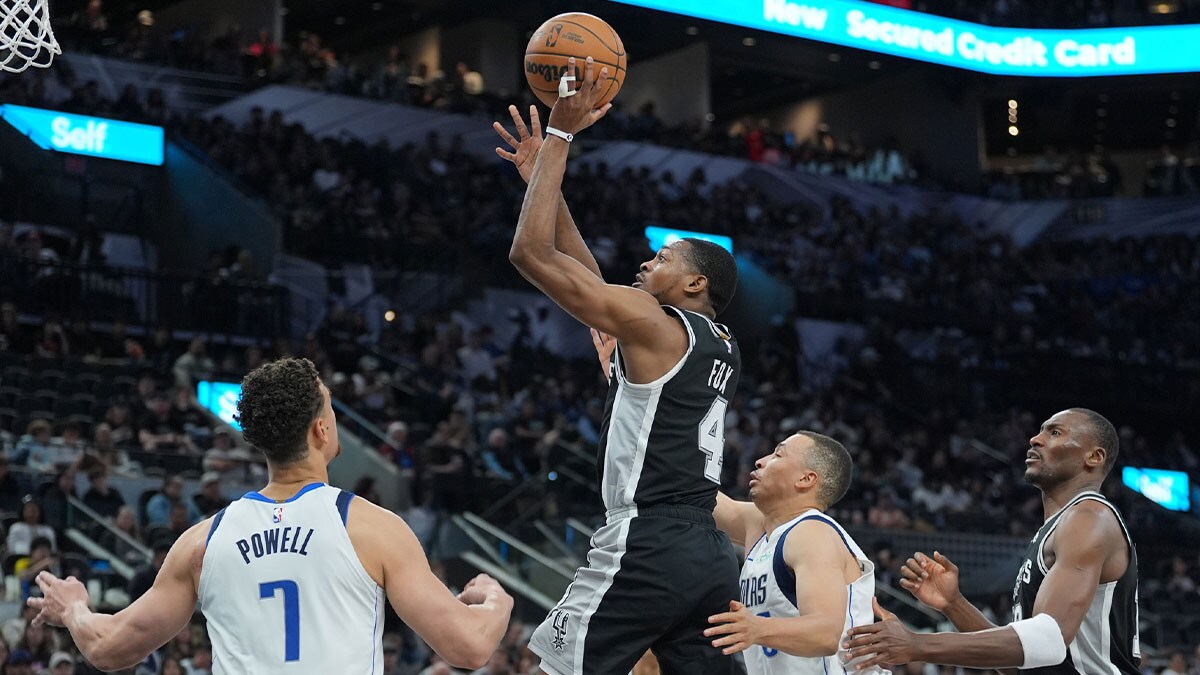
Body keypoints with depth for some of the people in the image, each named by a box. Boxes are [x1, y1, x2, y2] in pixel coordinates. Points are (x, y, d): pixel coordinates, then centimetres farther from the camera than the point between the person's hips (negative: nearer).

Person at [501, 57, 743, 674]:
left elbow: (531, 253, -8)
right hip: (712, 558, 8)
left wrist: (560, 136, -1)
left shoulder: (652, 324, -6)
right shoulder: (723, 348, 18)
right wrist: (544, 172, 29)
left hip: (646, 548, -8)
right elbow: (587, 279, 28)